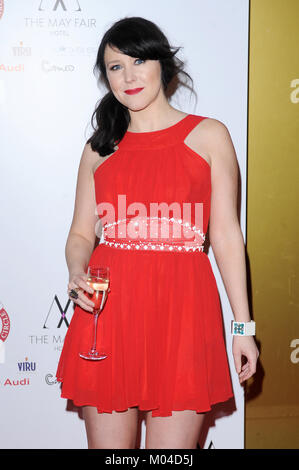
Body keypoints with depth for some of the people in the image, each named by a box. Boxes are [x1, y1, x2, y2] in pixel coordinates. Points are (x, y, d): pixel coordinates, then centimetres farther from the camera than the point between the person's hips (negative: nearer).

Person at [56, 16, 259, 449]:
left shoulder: (208, 136, 6)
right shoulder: (100, 147, 13)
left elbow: (226, 235, 3)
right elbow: (81, 233, 14)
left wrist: (242, 324, 1)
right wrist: (77, 274, -9)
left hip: (181, 307, -2)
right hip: (108, 306, 2)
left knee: (172, 446, 1)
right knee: (107, 443, 8)